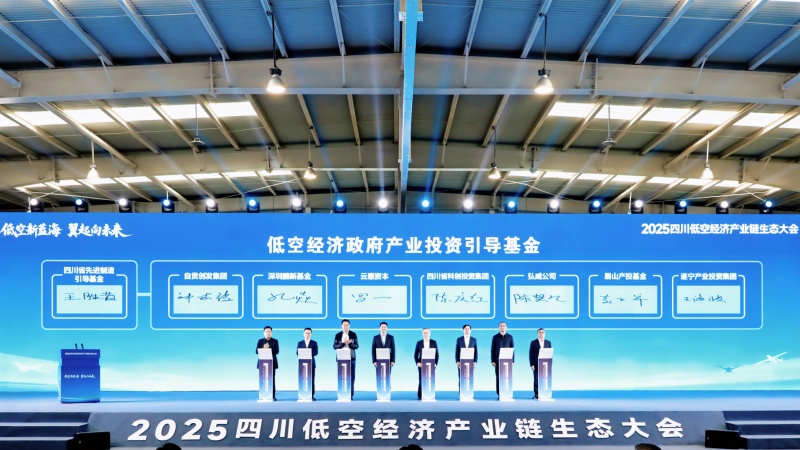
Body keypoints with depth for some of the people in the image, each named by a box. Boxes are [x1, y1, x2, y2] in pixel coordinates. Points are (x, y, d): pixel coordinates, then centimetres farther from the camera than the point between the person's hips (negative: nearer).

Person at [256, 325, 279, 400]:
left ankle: (273, 396, 0)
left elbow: (277, 351, -6)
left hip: (272, 363, -1)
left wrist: (269, 348, -19)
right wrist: (264, 348, -17)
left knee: (272, 379, -2)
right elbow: (257, 351, 0)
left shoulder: (275, 341, 6)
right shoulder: (260, 341, 10)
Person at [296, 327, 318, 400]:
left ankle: (312, 395, 0)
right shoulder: (300, 343, 12)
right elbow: (297, 353, 2)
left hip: (311, 363, -1)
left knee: (311, 380, -2)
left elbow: (316, 352, -3)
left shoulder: (314, 343, 9)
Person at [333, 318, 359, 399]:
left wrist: (350, 343, -21)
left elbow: (356, 346, -1)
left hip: (351, 358, 0)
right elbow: (335, 346, -4)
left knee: (351, 376, -2)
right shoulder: (338, 335, 4)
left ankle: (350, 395, 3)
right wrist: (343, 343, -20)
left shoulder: (353, 335, 4)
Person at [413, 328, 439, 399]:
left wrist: (435, 363, -4)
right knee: (421, 381, -3)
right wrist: (417, 363, -6)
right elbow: (415, 354, 7)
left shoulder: (434, 342, 5)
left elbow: (437, 354, 6)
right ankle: (420, 396, 3)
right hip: (421, 365, 0)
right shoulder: (419, 342, 4)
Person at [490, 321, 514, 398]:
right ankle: (499, 394, 2)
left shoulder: (510, 337, 6)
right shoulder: (495, 337, 4)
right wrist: (493, 361, -2)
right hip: (498, 360, 0)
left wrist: (513, 361, 1)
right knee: (498, 377, -2)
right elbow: (493, 350, 4)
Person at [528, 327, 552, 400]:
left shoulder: (548, 343, 10)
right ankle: (536, 395, 1)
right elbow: (530, 354, 1)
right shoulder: (533, 342, 4)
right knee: (536, 380, -3)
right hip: (536, 365, -2)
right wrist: (532, 364, -8)